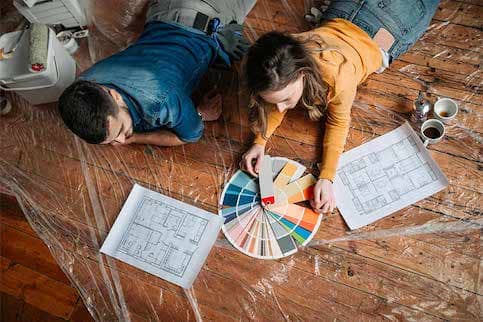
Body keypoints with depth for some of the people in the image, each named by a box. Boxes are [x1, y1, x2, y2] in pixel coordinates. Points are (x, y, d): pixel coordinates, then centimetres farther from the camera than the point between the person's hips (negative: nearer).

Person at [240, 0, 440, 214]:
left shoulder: (337, 77, -51)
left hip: (374, 40, -3)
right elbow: (276, 104, -18)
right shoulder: (280, 70, -37)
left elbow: (338, 122, -34)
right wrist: (259, 142, -34)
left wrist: (326, 178, -42)